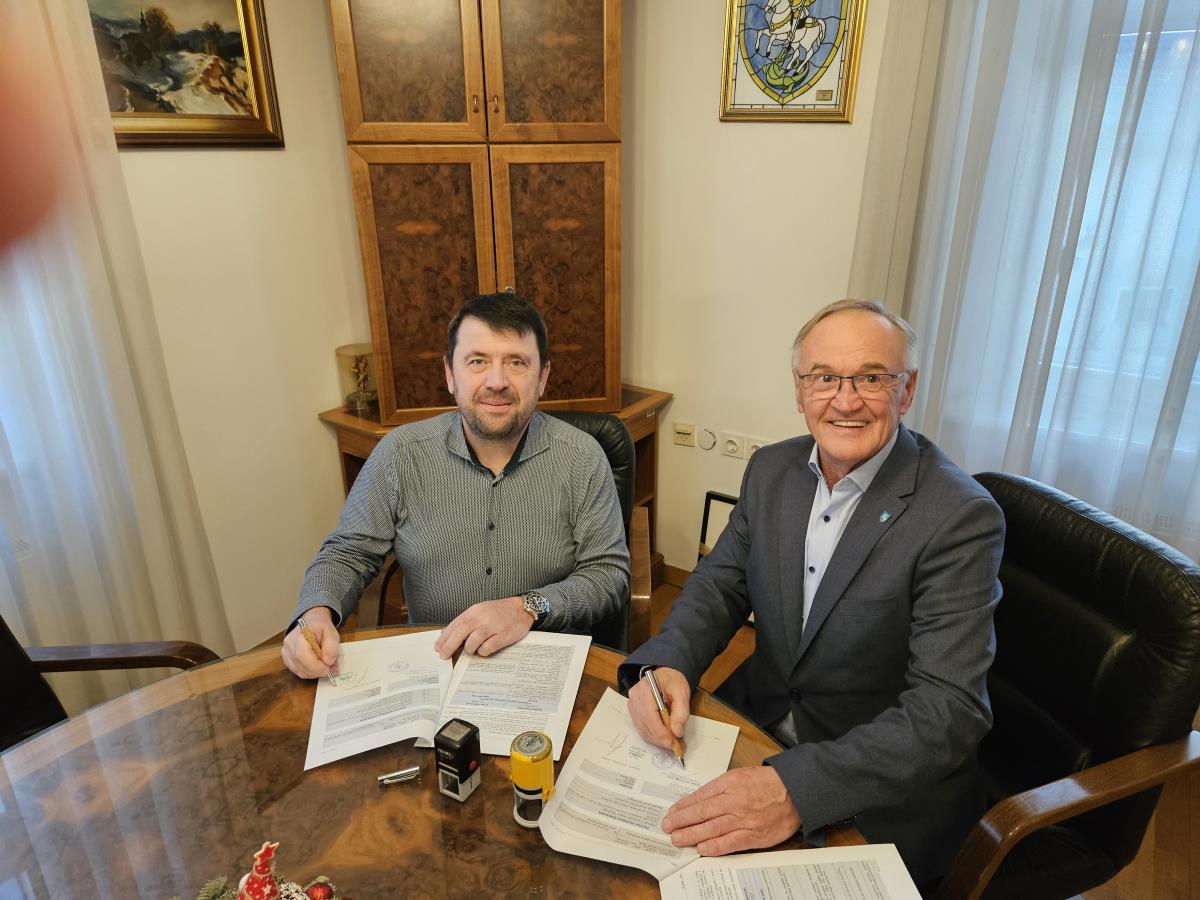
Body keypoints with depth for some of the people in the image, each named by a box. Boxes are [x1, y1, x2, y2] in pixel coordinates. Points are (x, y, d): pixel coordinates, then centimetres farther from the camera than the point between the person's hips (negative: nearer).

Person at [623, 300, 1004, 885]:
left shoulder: (961, 517, -21)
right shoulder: (770, 469, -2)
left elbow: (949, 709, -26)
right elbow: (720, 582, 3)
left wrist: (797, 790, -37)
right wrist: (666, 663, -18)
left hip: (880, 790, -4)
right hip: (754, 721, 5)